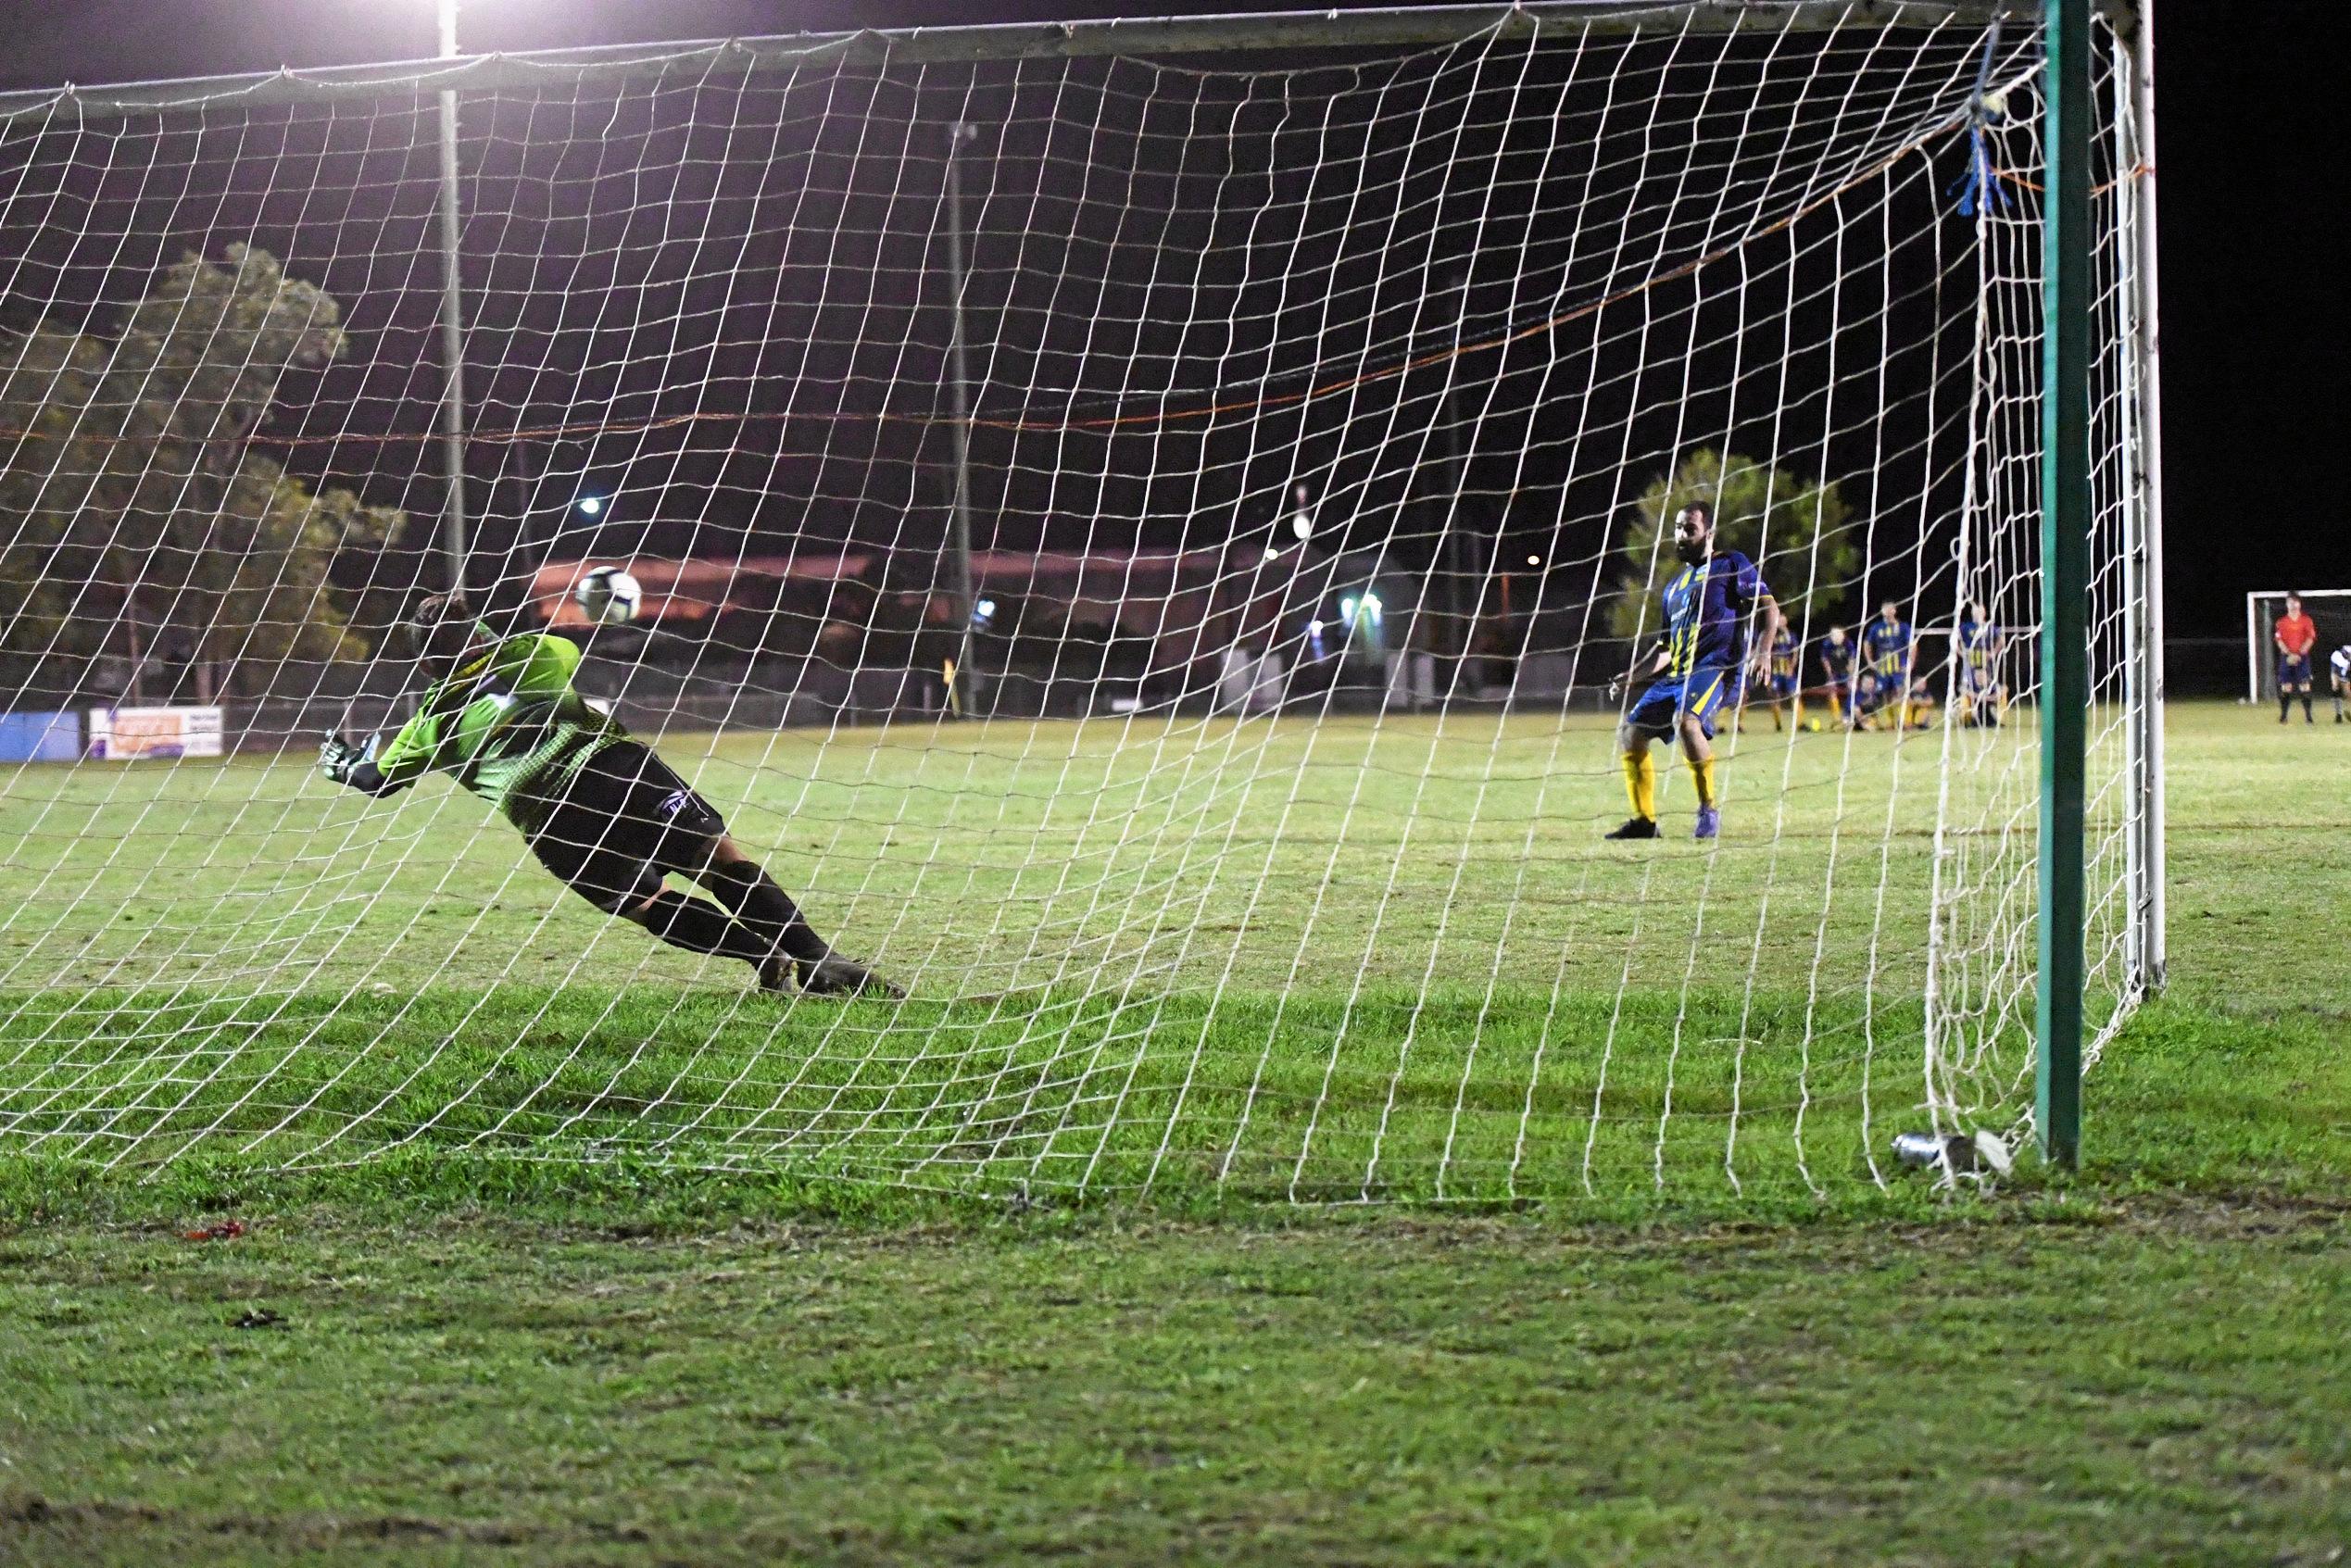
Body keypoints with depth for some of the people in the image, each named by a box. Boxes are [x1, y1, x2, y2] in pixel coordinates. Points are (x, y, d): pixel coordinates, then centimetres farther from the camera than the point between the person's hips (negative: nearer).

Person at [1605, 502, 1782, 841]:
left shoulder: (1730, 565, 5)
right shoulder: (1675, 584, 26)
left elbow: (1768, 608, -4)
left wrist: (1763, 650, -21)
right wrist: (1631, 677, 22)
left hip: (1716, 667, -8)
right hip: (1677, 673, 8)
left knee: (1686, 721, -34)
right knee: (1630, 730, 1)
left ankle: (1709, 809, -23)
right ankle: (1643, 820, 9)